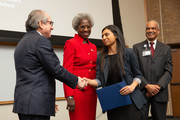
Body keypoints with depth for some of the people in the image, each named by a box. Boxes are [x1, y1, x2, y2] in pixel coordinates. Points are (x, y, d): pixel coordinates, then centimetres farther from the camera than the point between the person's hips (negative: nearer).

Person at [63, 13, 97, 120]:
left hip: (91, 92, 6)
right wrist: (69, 97, -15)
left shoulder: (93, 47, 16)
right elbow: (67, 71, -9)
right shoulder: (70, 44, -4)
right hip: (77, 91, -6)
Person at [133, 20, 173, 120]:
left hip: (160, 93, 1)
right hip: (141, 91, -1)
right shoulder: (137, 47, 7)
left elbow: (168, 71, 3)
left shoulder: (166, 49, 11)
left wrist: (158, 86, -11)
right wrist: (147, 85, -12)